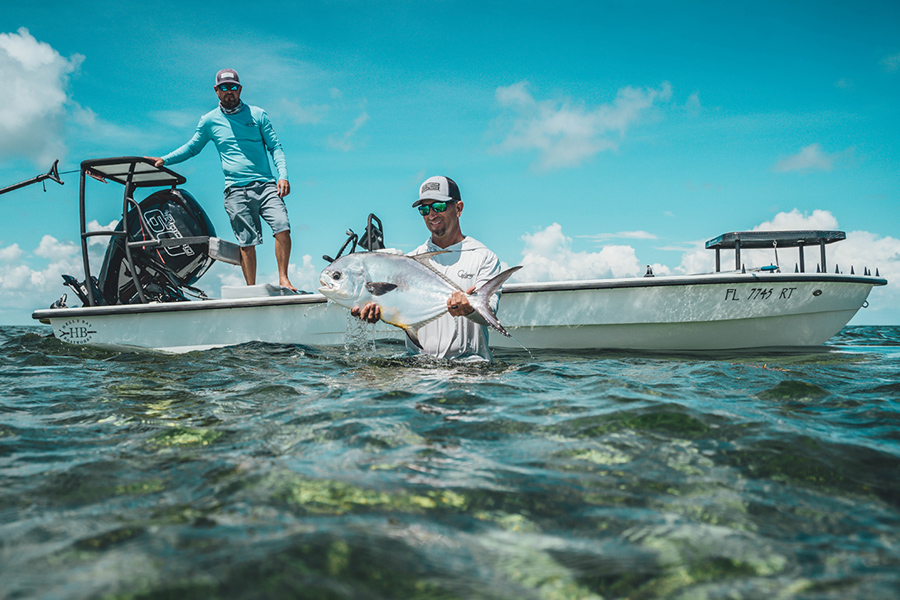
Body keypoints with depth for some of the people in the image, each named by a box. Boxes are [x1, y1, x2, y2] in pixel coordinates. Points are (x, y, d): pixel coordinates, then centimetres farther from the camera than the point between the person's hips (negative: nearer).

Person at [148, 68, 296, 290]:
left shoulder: (257, 115, 12)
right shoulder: (209, 121, 13)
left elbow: (275, 147, 11)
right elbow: (192, 147, 27)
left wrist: (283, 175, -4)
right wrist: (165, 159, 16)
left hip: (265, 185, 0)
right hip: (236, 190, 0)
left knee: (282, 227, -18)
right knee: (246, 242, -5)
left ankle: (283, 279, -7)